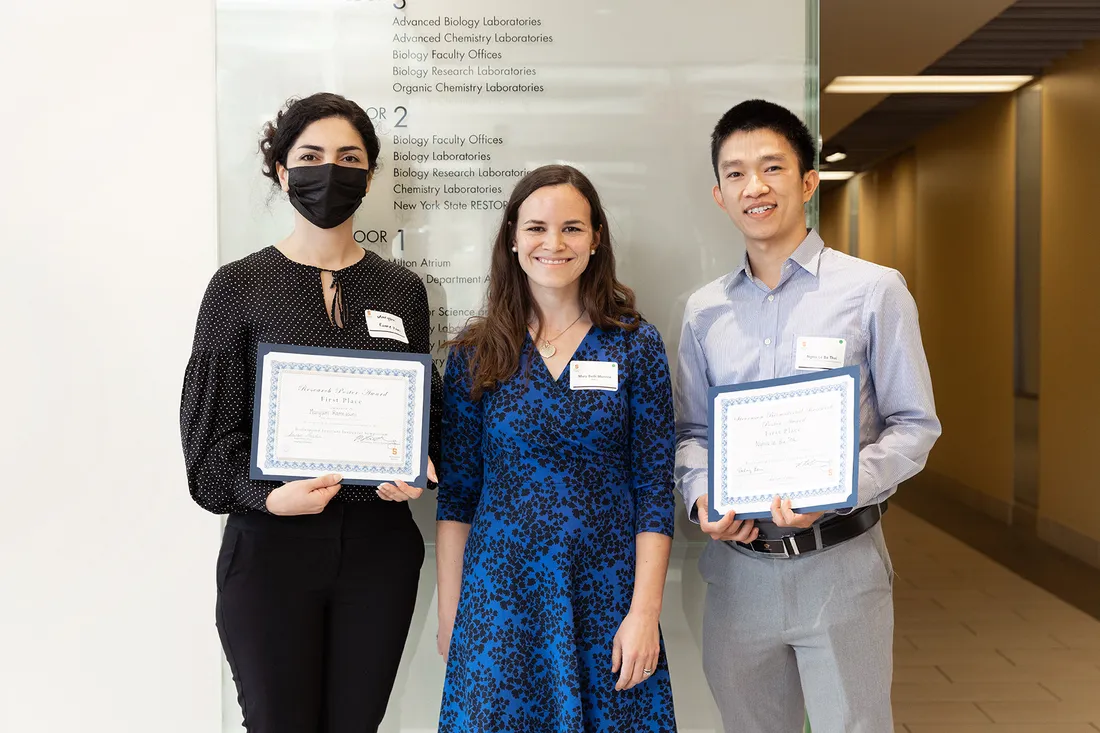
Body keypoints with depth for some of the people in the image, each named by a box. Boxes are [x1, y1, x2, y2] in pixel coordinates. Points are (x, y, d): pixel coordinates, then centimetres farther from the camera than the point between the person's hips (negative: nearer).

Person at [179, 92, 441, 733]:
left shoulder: (402, 289, 7)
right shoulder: (240, 286, 0)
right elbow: (212, 425, -2)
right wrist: (269, 495, -19)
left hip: (379, 541, 3)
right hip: (270, 542, -2)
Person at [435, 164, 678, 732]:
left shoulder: (637, 346, -2)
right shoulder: (475, 353, 0)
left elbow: (655, 488, -3)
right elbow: (455, 493, 3)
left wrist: (645, 611, -8)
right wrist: (449, 613, 2)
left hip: (605, 596, 0)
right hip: (499, 597, 1)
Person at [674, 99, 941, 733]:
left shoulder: (874, 290, -5)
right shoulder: (704, 312, 6)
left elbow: (915, 425, -5)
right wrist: (702, 495, -8)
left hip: (840, 564, -3)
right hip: (739, 565, 4)